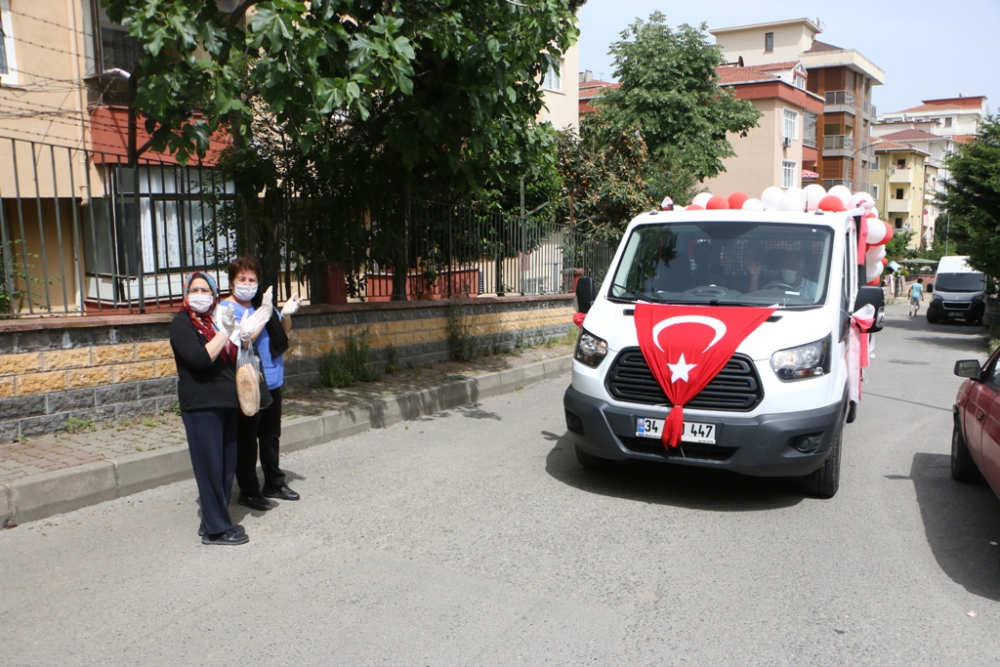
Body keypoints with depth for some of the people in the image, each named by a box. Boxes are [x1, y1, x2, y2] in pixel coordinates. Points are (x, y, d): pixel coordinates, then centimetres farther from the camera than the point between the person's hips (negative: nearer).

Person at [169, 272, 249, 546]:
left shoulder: (215, 321, 18)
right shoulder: (182, 324, -5)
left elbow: (231, 357, 22)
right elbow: (200, 359, -21)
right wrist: (224, 332, -16)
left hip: (226, 402, 8)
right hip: (201, 405, -8)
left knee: (227, 465, 9)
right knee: (210, 466, -4)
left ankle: (214, 520, 20)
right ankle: (216, 529, 3)